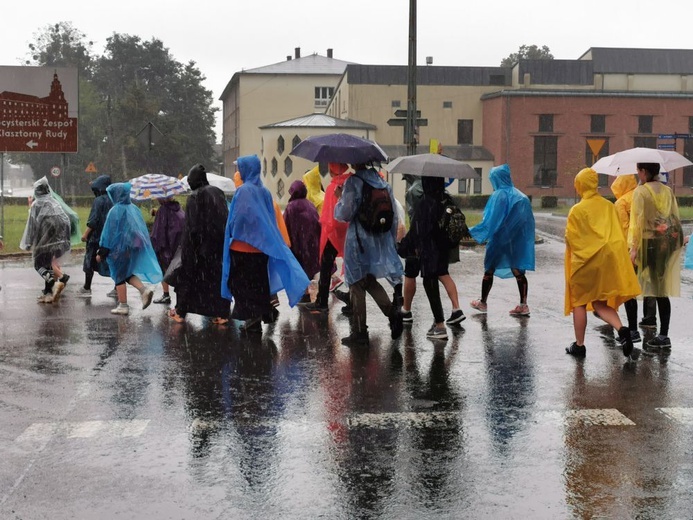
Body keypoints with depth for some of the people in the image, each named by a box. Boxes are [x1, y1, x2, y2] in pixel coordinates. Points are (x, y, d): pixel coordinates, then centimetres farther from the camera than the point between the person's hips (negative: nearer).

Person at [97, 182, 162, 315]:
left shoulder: (115, 211, -14)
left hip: (119, 247, -6)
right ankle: (144, 290, -4)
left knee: (119, 276, 5)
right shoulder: (134, 209, 4)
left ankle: (123, 306, 8)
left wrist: (101, 252, -8)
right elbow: (142, 229, 10)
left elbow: (108, 232, -13)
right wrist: (141, 246, 20)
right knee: (127, 273, 18)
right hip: (134, 246, 6)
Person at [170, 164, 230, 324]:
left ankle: (180, 312, 16)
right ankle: (221, 313, 7)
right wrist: (223, 239, 12)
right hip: (219, 244, 5)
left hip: (200, 245, -5)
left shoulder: (194, 197, -12)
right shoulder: (218, 193, 4)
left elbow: (190, 226, -14)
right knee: (218, 276, 9)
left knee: (188, 275, 9)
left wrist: (185, 247, -7)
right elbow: (225, 218, 7)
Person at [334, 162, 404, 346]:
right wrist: (392, 240, 19)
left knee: (357, 285, 2)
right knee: (370, 281, 20)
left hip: (359, 240, -6)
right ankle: (392, 311, -3)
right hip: (380, 240, 6)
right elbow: (394, 215, 10)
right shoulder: (383, 182, 8)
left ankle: (359, 332, 5)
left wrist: (339, 198, 4)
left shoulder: (353, 182, -11)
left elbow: (345, 214, -15)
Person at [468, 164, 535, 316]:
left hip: (499, 240, -5)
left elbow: (490, 220, -19)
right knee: (518, 271, 6)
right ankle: (523, 305, 0)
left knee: (489, 270, 9)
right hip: (517, 241, 6)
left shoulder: (499, 196, -15)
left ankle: (483, 302, 19)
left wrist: (472, 232, -14)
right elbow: (529, 220, 8)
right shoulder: (520, 196, 6)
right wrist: (525, 239, 16)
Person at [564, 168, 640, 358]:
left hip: (584, 261, -4)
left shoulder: (576, 210, -11)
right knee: (600, 303, 11)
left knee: (579, 303, 11)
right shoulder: (609, 206, 2)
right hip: (607, 260, 4)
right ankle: (621, 329, -14)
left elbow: (570, 238, -6)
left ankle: (579, 345, 14)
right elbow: (617, 234, 6)